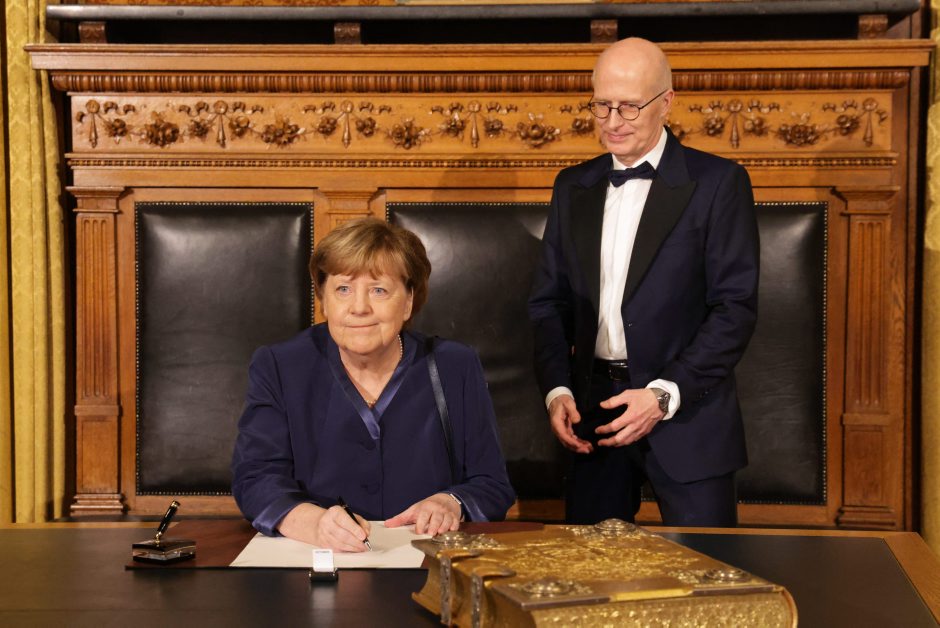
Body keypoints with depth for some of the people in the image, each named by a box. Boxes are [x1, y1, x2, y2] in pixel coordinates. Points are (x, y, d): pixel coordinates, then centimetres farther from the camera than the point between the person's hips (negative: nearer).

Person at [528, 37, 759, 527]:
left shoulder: (717, 183, -4)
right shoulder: (573, 187, 11)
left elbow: (736, 307, -9)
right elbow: (548, 300, 12)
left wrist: (665, 394, -16)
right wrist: (556, 389, -3)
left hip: (686, 411, -4)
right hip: (591, 413, 4)